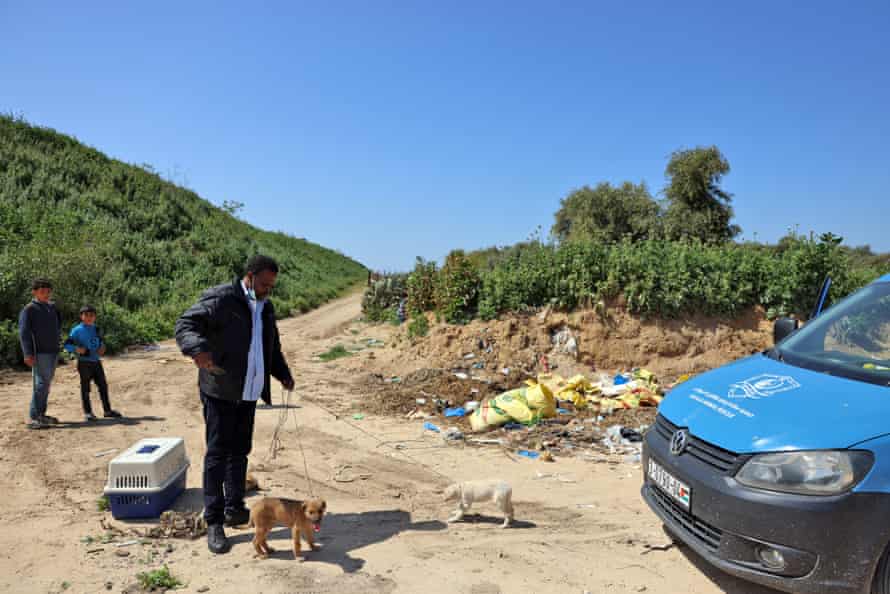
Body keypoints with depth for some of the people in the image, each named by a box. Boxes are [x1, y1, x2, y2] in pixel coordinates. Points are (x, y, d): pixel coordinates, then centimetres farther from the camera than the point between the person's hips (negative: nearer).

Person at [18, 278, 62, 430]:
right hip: (40, 353, -7)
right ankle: (33, 418, -8)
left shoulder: (52, 307, 15)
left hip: (53, 352, 7)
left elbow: (58, 325, 33)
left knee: (46, 384, 11)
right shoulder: (29, 309, -5)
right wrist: (28, 354, -19)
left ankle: (41, 414, 19)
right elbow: (24, 332, -12)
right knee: (40, 384, -11)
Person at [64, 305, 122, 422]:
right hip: (84, 363, -6)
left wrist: (102, 348, 4)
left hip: (96, 362, 6)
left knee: (103, 385, 9)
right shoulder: (77, 330, -8)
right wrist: (77, 349, -26)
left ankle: (107, 410, 17)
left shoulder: (96, 329, 9)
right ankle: (88, 412, 12)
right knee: (85, 388, 3)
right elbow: (67, 345, -9)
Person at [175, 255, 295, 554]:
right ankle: (214, 522, 4)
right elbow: (185, 324, -17)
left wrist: (283, 374, 9)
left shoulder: (266, 308, 14)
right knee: (217, 453, -3)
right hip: (220, 391, -7)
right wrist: (198, 348, -37)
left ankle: (234, 508, 25)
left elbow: (272, 347, 24)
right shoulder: (220, 299, -10)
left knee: (239, 451, 13)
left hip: (248, 393, 7)